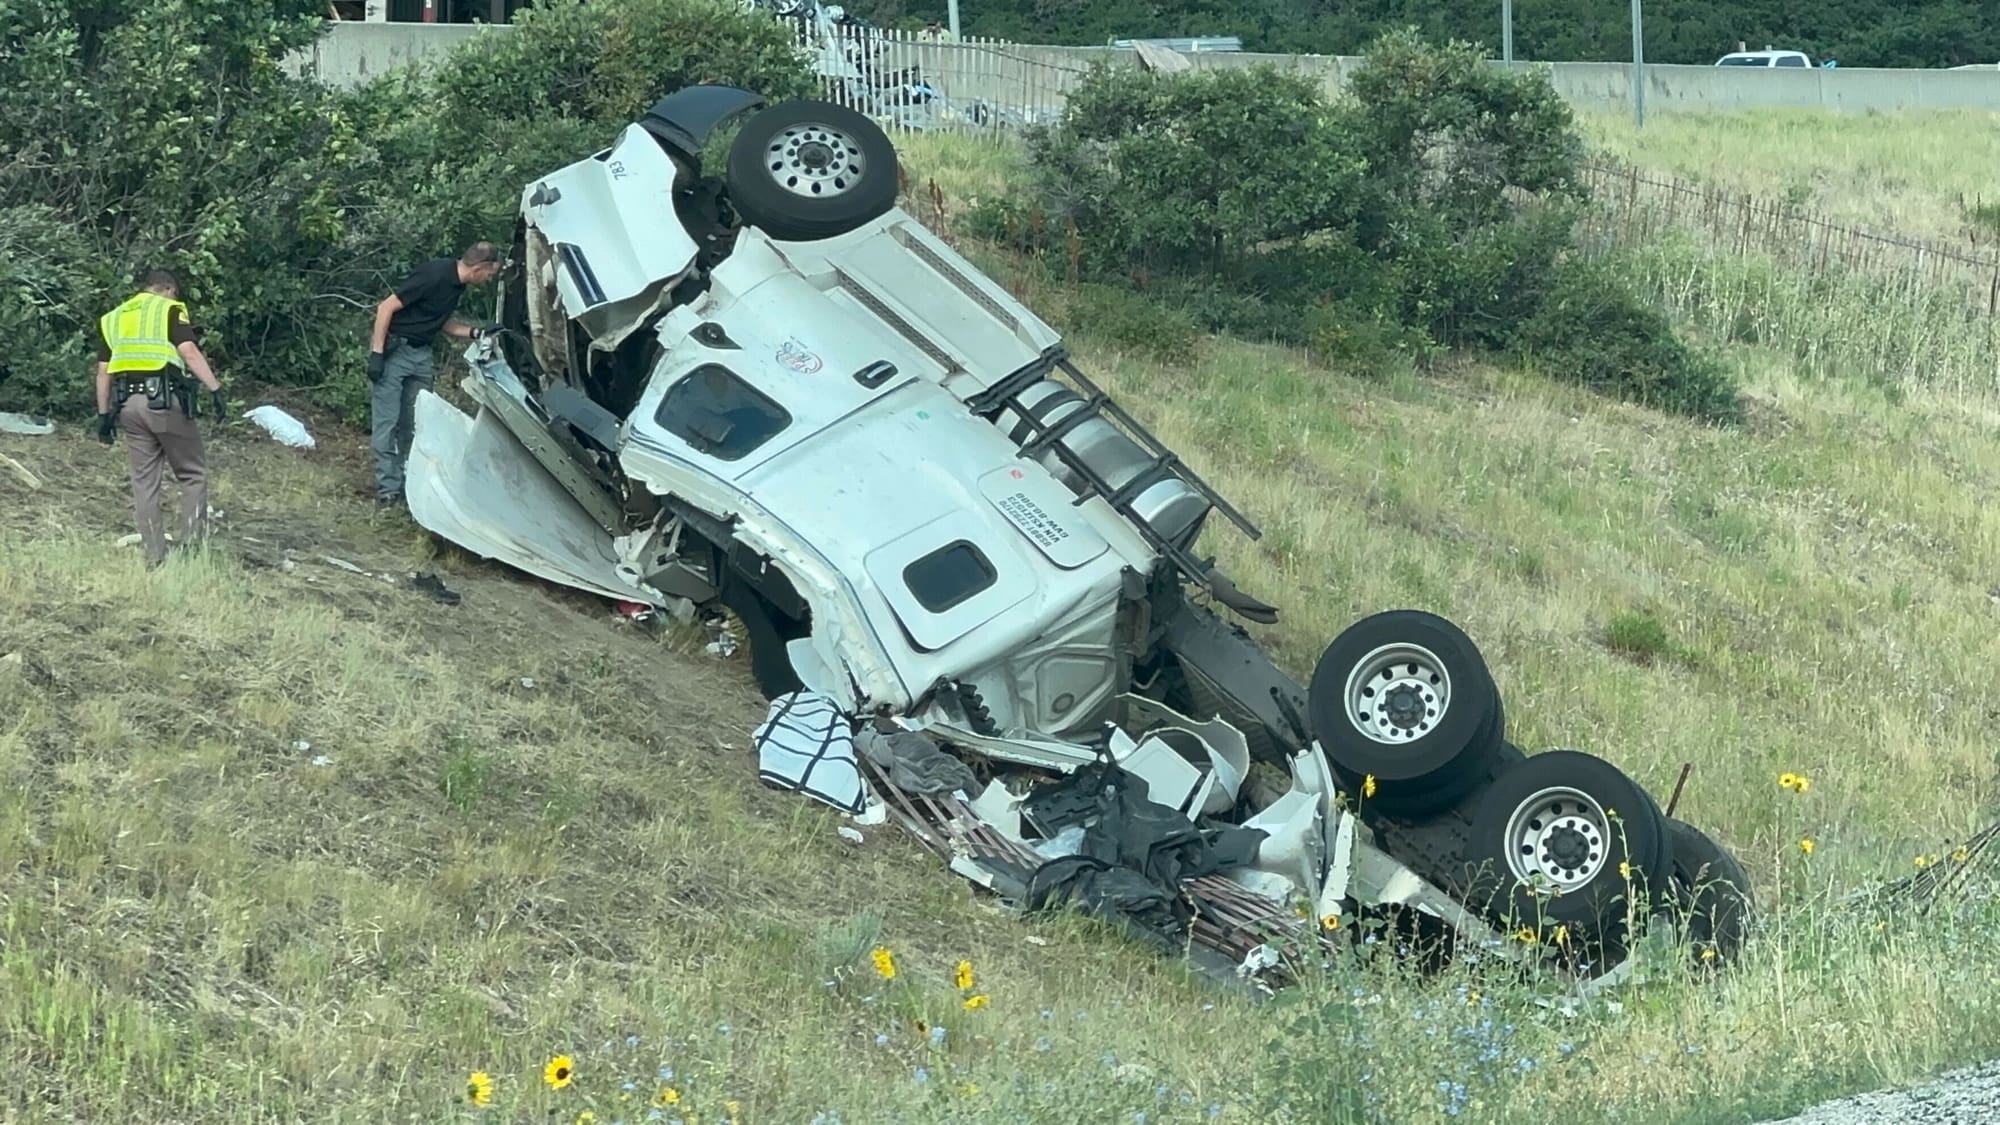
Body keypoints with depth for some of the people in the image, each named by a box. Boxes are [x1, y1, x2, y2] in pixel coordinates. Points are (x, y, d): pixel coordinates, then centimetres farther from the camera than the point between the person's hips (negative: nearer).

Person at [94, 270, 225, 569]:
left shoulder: (112, 318, 20)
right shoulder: (170, 309, 5)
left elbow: (103, 371, 16)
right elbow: (190, 353, -9)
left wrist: (104, 415, 18)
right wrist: (215, 388, -13)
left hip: (128, 405, 5)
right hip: (165, 400, -5)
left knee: (144, 481, 9)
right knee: (193, 474, 6)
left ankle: (155, 557, 8)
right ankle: (191, 544, -3)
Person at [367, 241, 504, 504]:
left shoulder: (457, 285, 5)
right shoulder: (434, 274, -22)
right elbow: (387, 307, -20)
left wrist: (476, 332, 5)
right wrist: (376, 353, -21)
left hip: (420, 354, 8)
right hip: (393, 350, -8)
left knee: (414, 423, 8)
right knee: (386, 422, -5)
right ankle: (388, 488, -4)